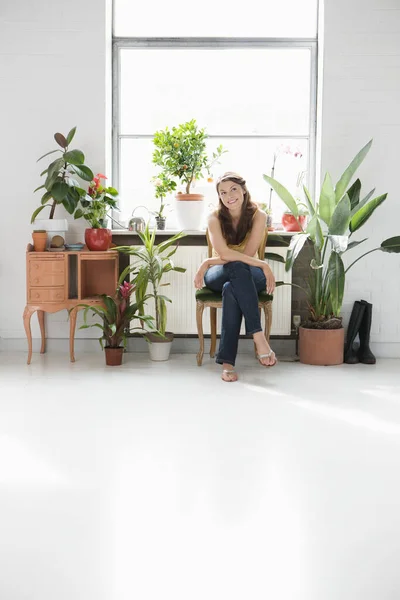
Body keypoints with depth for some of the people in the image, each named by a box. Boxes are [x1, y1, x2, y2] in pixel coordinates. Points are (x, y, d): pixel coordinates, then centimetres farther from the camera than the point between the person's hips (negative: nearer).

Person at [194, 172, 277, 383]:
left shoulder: (258, 216, -8)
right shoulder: (215, 218, -7)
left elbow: (247, 254, -17)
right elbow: (225, 254, -22)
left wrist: (207, 263, -20)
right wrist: (262, 264, -30)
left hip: (249, 277, 0)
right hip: (219, 276, 0)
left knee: (231, 289, -39)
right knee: (238, 268, -38)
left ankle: (227, 361, -43)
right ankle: (258, 337, -47)